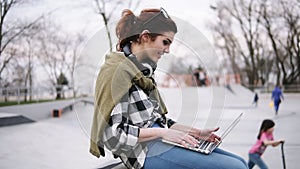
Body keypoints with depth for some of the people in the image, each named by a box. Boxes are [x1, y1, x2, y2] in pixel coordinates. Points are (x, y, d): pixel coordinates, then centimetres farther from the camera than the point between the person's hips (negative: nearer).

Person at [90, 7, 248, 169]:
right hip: (146, 151, -9)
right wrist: (163, 132, -18)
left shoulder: (143, 70, 15)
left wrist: (196, 132, 9)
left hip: (162, 139, 9)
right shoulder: (118, 70, -12)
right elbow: (113, 133, -19)